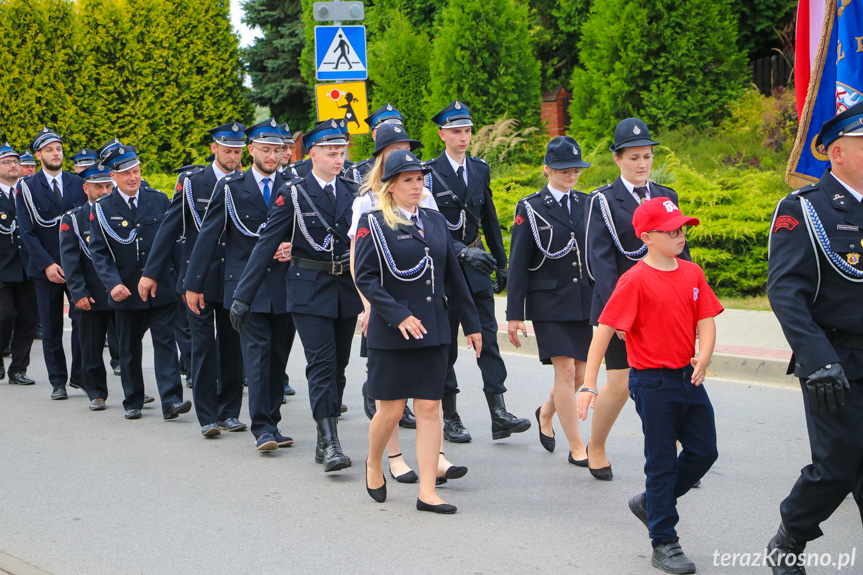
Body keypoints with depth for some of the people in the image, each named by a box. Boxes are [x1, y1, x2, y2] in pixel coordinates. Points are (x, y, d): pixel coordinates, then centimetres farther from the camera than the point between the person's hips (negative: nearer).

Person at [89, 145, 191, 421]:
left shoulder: (159, 200, 5)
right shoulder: (102, 208, 1)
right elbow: (99, 252, -3)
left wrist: (180, 279, 1)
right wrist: (113, 284, -17)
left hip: (162, 288, 0)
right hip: (126, 292, 0)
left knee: (165, 341, -8)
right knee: (129, 348, 10)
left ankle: (171, 400, -12)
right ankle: (132, 403, 22)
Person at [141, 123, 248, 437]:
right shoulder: (192, 182, 0)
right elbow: (170, 227, 1)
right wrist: (151, 272, -3)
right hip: (198, 278, -2)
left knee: (233, 346, 6)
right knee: (203, 345, -3)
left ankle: (229, 411, 17)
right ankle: (207, 417, 1)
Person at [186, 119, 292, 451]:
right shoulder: (231, 187, 2)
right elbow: (208, 236, 4)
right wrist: (194, 284, 3)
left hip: (284, 287, 2)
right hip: (247, 286, -2)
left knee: (278, 357, 7)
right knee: (257, 354, -10)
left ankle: (272, 424, 16)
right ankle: (262, 429, -9)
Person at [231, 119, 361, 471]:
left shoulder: (352, 192, 7)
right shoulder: (294, 194, -5)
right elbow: (267, 245, -6)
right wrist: (243, 296, -9)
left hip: (347, 289, 5)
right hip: (310, 290, -4)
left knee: (338, 365, 7)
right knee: (321, 364, -12)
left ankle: (325, 441, 17)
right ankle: (330, 443, -14)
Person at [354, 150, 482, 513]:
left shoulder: (435, 221, 11)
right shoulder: (374, 224, -4)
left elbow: (453, 276, 15)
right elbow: (365, 278, -10)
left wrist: (471, 323, 15)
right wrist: (398, 316, -19)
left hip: (433, 330, 4)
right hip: (390, 333, -4)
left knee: (430, 408, 1)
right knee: (391, 409, 2)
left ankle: (427, 493, 2)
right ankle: (373, 464, 31)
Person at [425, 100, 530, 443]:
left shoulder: (480, 170, 10)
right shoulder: (430, 172, -7)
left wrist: (501, 263, 15)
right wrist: (462, 251, -25)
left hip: (476, 264, 4)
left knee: (488, 337, -2)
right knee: (445, 343, 3)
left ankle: (499, 415, -4)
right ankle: (449, 417, 11)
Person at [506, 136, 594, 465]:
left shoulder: (586, 204, 10)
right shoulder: (530, 208, -3)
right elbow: (517, 264, -4)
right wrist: (514, 314, -7)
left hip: (583, 301, 5)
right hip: (548, 301, -5)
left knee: (580, 374, 7)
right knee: (565, 370, -10)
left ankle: (546, 412, 37)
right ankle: (576, 447, -1)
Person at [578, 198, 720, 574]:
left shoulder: (692, 273, 5)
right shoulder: (635, 281, -13)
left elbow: (706, 320, 5)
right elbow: (604, 331, -13)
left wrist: (704, 357, -15)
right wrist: (589, 385, -16)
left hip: (689, 377, 6)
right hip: (653, 382, -6)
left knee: (704, 451, 9)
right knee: (662, 461, 1)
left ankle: (651, 502, 31)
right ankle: (664, 545, 13)